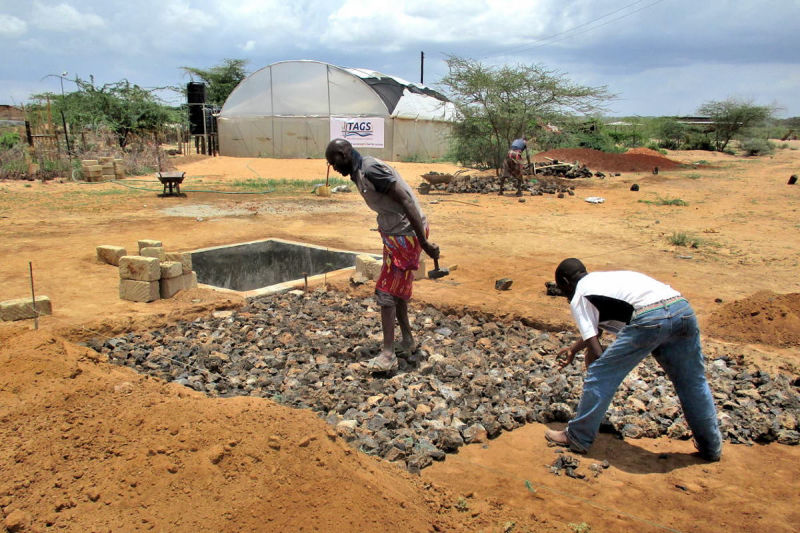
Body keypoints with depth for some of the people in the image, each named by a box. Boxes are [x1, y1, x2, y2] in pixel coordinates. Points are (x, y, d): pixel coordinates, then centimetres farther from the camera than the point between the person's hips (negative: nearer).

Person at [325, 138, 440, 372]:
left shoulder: (371, 170, -20)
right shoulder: (358, 173, 11)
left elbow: (406, 201, -24)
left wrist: (424, 242, -24)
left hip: (405, 234, -10)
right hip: (395, 233, 10)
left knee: (386, 292, -7)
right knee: (397, 289, 18)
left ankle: (388, 355, -2)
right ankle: (407, 340, 32)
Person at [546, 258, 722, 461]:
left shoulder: (578, 298, 13)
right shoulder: (603, 277, 35)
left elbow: (596, 351, 7)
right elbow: (594, 329, 50)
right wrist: (574, 349, 61)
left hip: (648, 318, -8)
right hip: (683, 309, 8)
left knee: (599, 376, 7)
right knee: (693, 382, 23)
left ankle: (577, 438, 18)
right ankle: (711, 446, 37)